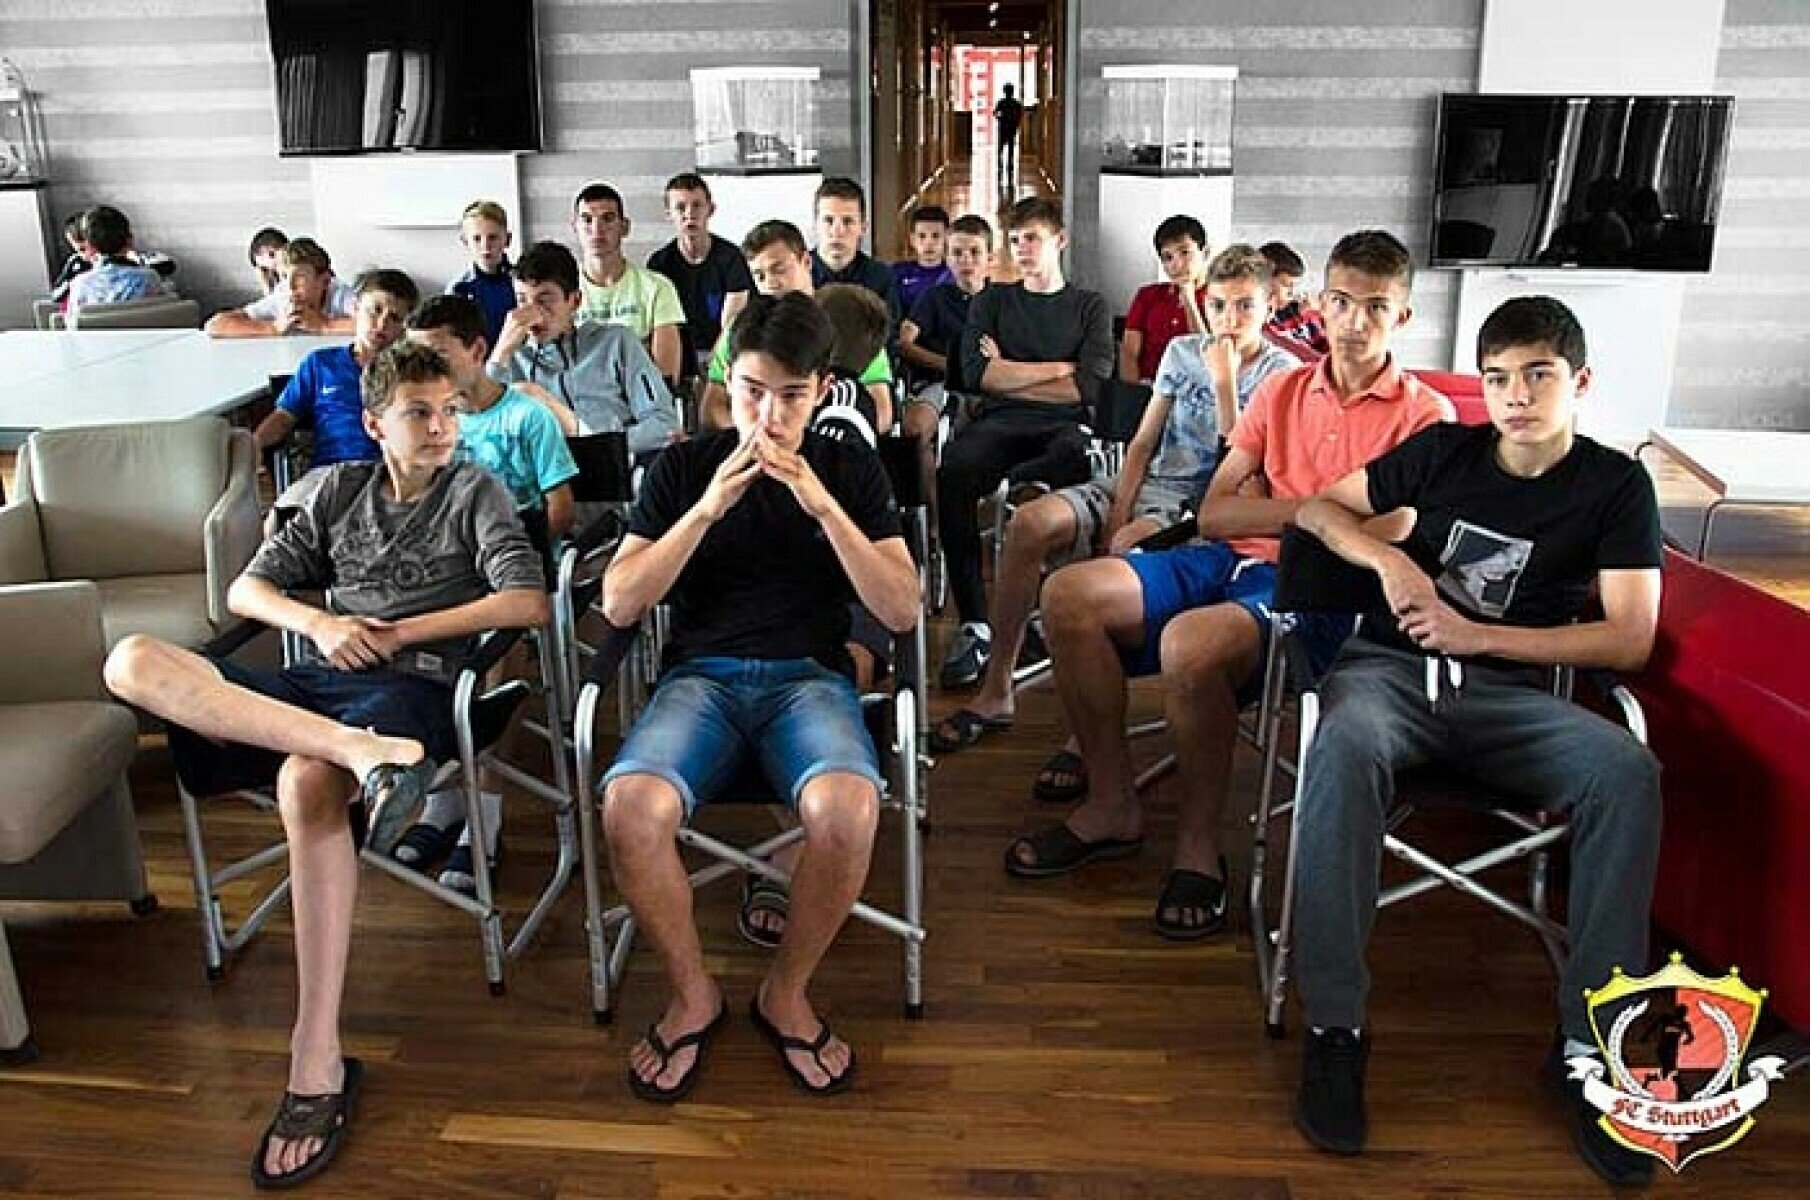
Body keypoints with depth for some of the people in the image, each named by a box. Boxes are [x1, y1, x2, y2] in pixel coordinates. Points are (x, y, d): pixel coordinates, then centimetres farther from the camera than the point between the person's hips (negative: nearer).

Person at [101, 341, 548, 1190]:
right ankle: (363, 752, -41)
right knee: (133, 661, -20)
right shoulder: (337, 490, 22)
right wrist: (318, 623, -2)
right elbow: (246, 589, 20)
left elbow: (529, 603, -2)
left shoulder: (476, 492, 12)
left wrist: (402, 631, -4)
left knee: (306, 781, -37)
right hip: (315, 681, 5)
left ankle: (318, 1064, -35)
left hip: (413, 684, -4)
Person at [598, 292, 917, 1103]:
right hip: (700, 676, 1)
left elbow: (902, 610, -1)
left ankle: (786, 992, -6)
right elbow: (619, 604, 0)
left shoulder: (851, 470, 9)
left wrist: (823, 505, -13)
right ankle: (693, 994, -4)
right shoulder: (684, 467, 9)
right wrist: (708, 507, -12)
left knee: (847, 808, -35)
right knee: (631, 808, -32)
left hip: (809, 676, 0)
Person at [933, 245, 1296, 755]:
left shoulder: (1281, 373, 0)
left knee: (1126, 551, -38)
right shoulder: (1182, 352, 14)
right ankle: (996, 690, -11)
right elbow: (1144, 442, 11)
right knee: (1029, 523, -19)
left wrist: (1224, 380, -12)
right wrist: (1117, 513, -3)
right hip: (1149, 485, 5)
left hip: (1206, 506, -5)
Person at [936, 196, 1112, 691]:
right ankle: (973, 624, -35)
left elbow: (1088, 387, 1)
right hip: (998, 424, 2)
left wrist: (1009, 374, 5)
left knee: (1074, 457, -43)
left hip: (1064, 427, -1)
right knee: (954, 472, -36)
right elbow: (977, 374, 4)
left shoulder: (1090, 307, 18)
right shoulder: (992, 301, 23)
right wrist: (1057, 368, 4)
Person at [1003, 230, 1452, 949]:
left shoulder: (1426, 415, 6)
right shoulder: (1285, 389, 19)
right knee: (1069, 594, -15)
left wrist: (1274, 505, -5)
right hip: (1230, 563, 6)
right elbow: (1214, 514, 9)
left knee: (1190, 642, -37)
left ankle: (1198, 847, -14)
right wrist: (1317, 506, -3)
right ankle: (1112, 806, -1)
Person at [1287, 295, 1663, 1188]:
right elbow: (1320, 508, 16)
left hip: (1508, 690, 1)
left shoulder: (1614, 485, 7)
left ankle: (1587, 1041, -19)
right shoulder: (1444, 450, 10)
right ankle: (1334, 1024, -30)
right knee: (1346, 744, -37)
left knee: (1628, 772, -31)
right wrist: (1387, 559, -4)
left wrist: (1477, 635, -9)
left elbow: (1629, 640, -1)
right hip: (1392, 664, 0)